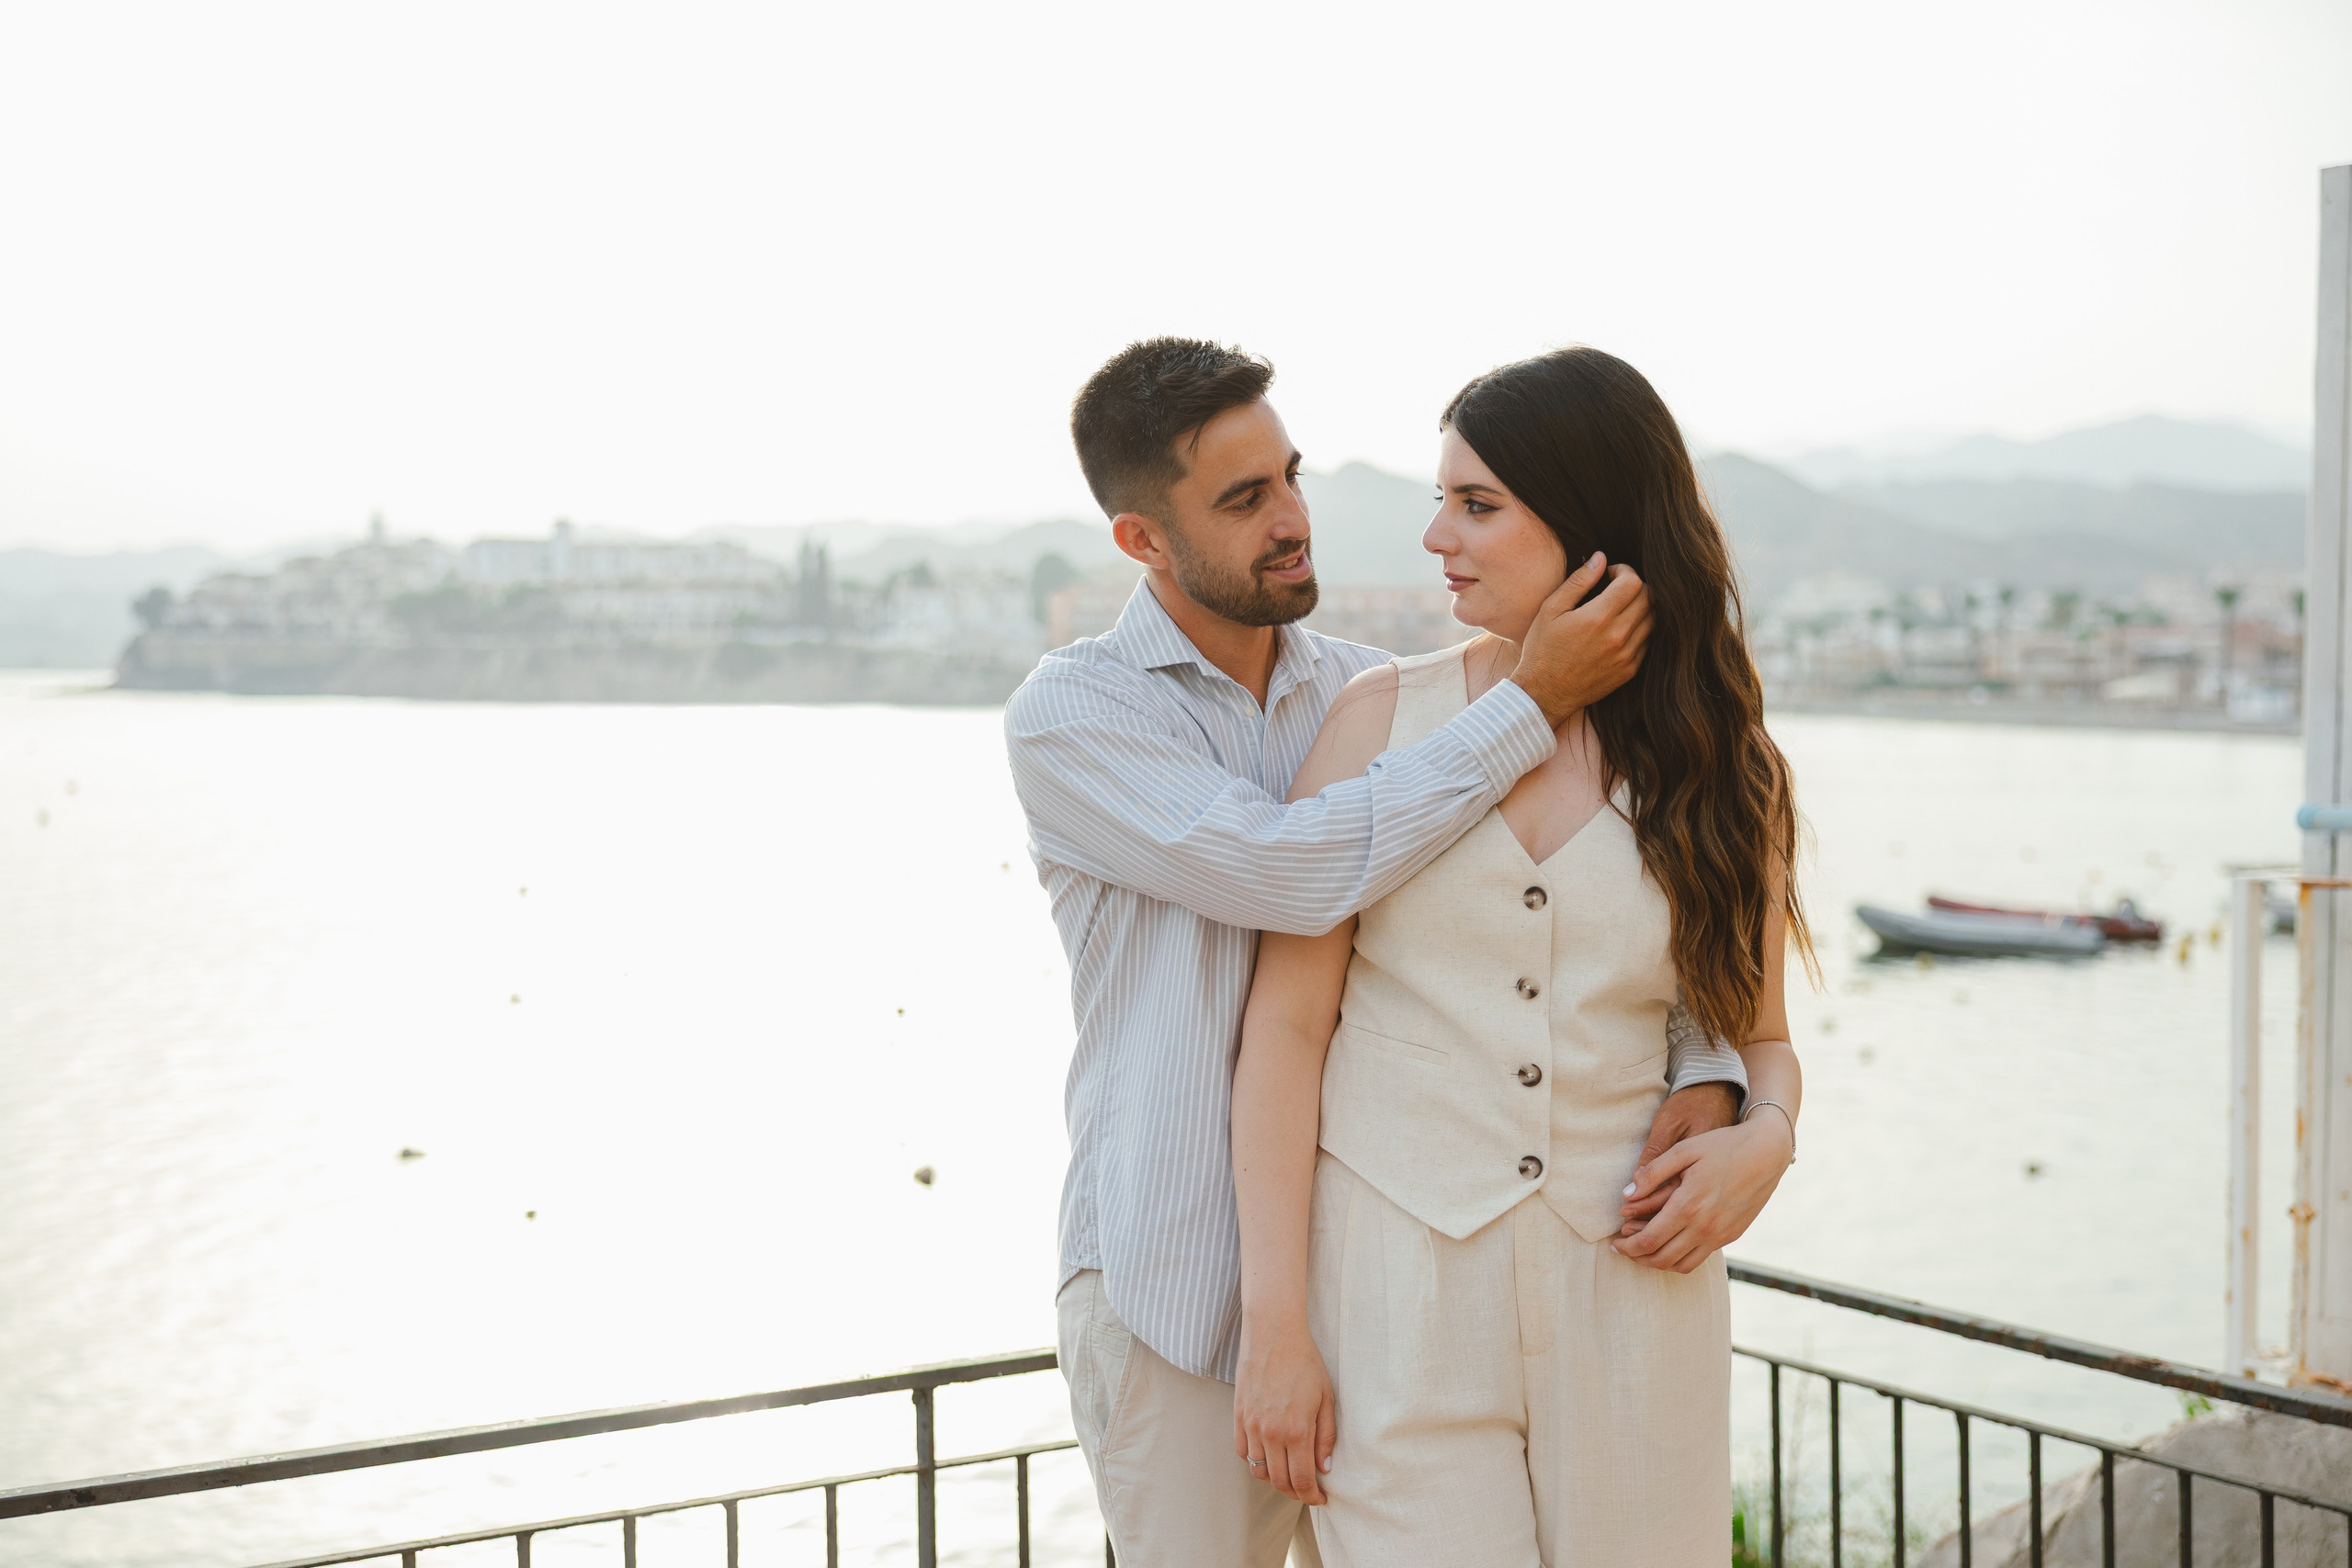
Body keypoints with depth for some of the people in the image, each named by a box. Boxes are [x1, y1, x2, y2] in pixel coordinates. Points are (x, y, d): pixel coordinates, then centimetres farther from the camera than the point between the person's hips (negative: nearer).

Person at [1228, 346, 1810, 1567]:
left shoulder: (1720, 766, 5)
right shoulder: (1380, 719, 1)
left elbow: (1758, 1034, 15)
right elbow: (1287, 1022, -2)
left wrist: (1763, 1138, -9)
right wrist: (1274, 1320, -7)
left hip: (1629, 1295, 2)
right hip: (1398, 1290, -1)